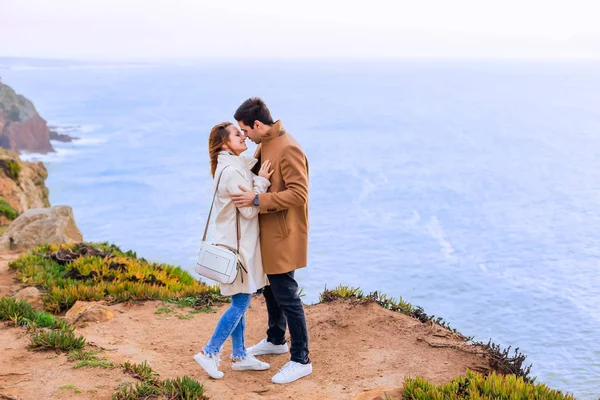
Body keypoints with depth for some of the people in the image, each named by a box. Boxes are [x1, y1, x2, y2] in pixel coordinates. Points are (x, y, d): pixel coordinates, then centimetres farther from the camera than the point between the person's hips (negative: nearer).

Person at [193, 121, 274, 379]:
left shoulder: (235, 165, 11)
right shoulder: (233, 171, -20)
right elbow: (249, 210, -20)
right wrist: (262, 182, -17)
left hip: (238, 242, 10)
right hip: (239, 244, -10)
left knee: (240, 302, 15)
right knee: (240, 303, -3)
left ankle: (239, 356, 23)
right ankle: (209, 353, 6)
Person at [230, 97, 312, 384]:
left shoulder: (288, 149, -23)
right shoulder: (264, 144, 7)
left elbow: (299, 194, -27)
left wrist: (256, 200, -28)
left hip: (283, 235, -10)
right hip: (268, 231, 10)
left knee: (286, 295, -3)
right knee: (270, 288, 22)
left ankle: (301, 361, 9)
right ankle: (276, 341, 42)